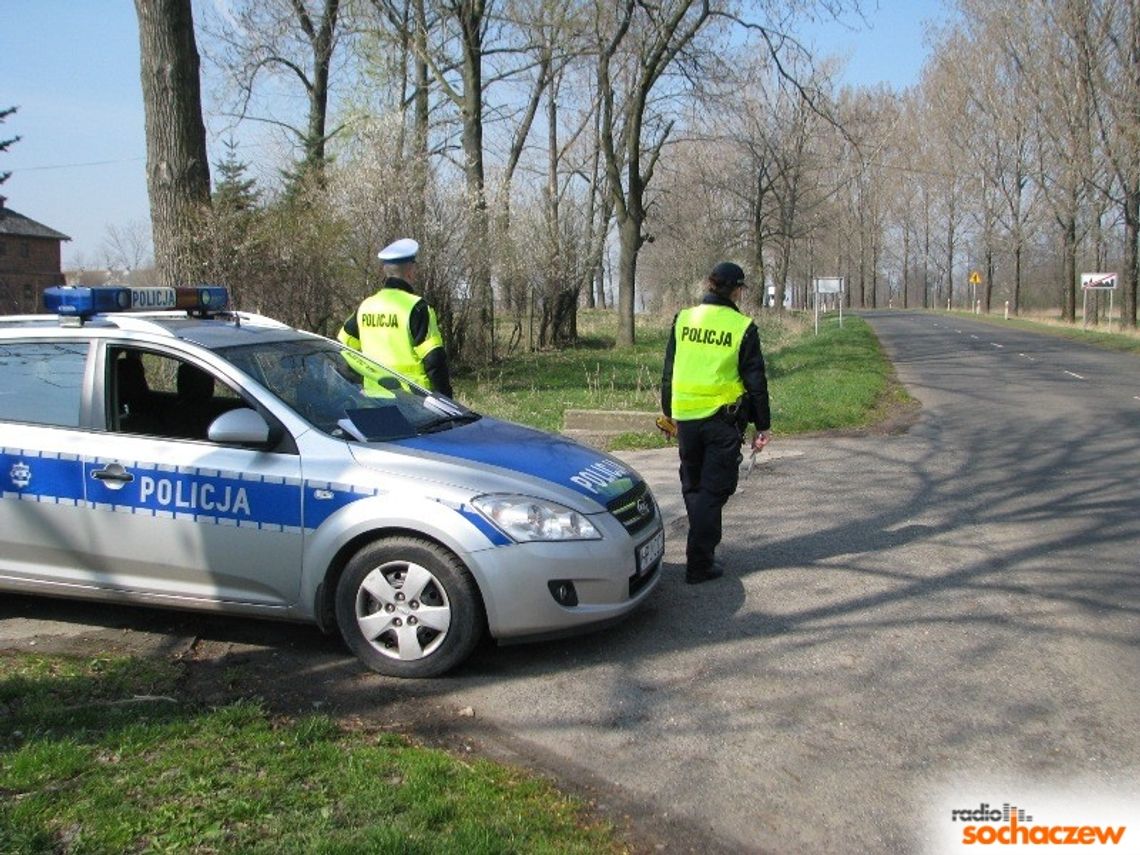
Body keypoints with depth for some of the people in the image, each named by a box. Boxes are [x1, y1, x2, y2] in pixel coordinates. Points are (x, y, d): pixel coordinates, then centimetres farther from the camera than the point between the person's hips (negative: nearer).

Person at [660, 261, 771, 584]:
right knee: (714, 489, 3)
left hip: (685, 416, 4)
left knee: (692, 485, 19)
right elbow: (755, 381, -3)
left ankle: (703, 548, 32)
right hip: (723, 420, -3)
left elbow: (668, 372, 8)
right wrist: (763, 426, 4)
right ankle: (698, 563, 1)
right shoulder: (742, 327, -7)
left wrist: (669, 412, 19)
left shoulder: (683, 320, 2)